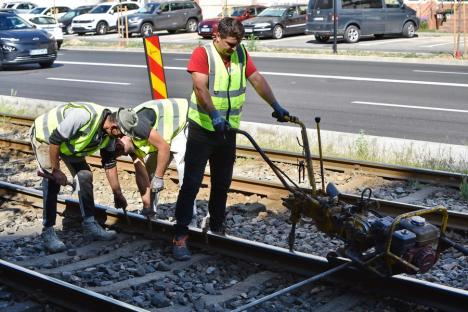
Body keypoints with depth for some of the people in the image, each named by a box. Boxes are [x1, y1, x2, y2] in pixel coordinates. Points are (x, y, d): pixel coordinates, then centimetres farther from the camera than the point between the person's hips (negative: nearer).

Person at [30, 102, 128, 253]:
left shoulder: (108, 135, -12)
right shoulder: (84, 115, -39)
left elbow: (109, 164, -1)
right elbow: (54, 140, -32)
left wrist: (118, 194, 3)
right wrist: (56, 170, -25)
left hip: (69, 142, 7)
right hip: (45, 136, -7)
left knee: (84, 176, -2)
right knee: (52, 181, -17)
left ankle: (90, 225, 8)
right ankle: (48, 232, -11)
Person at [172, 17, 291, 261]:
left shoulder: (241, 54, 4)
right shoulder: (202, 54, -14)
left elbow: (257, 80, 5)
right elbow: (200, 87, -25)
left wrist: (276, 107, -2)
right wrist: (215, 116, -39)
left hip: (228, 130, 6)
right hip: (202, 129, -6)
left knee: (222, 183, 14)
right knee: (191, 183, -6)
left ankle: (217, 229, 29)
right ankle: (180, 236, -4)